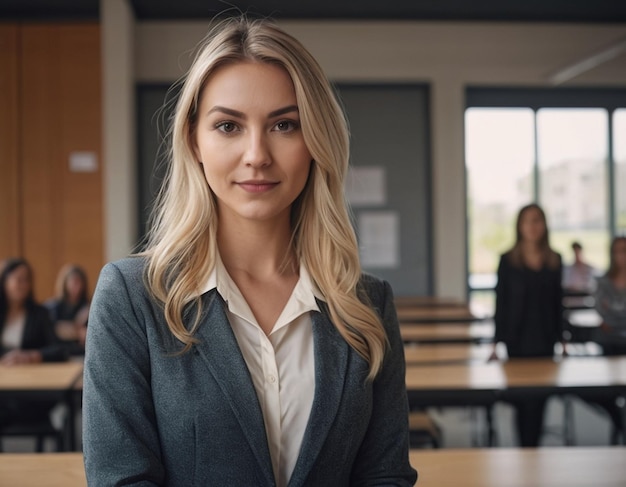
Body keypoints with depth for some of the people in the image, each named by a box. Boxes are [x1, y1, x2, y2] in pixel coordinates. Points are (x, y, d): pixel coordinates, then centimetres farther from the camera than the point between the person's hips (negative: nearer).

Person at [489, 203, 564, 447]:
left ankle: (531, 446, 10)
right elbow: (500, 302, -2)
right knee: (522, 400, 3)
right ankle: (525, 448, 17)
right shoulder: (508, 260, -2)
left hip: (544, 340, 2)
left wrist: (561, 336, 7)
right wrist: (498, 340, -4)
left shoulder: (555, 260, 5)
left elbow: (558, 302, 10)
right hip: (517, 340, -2)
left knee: (538, 399, 2)